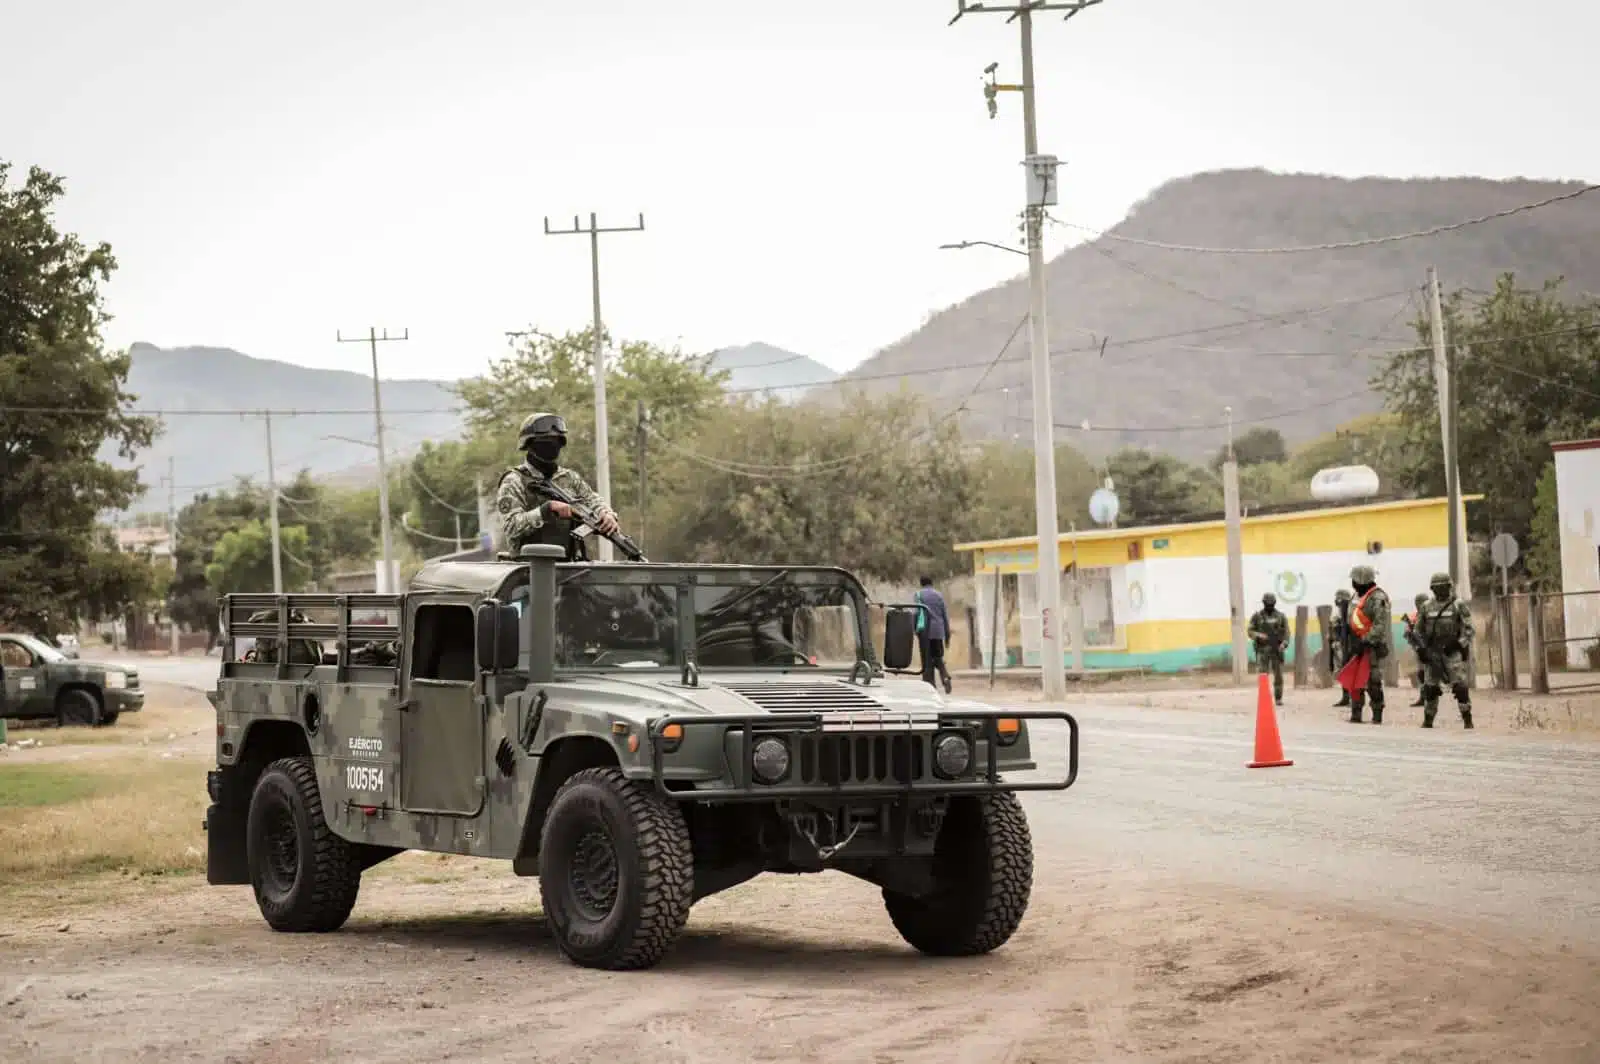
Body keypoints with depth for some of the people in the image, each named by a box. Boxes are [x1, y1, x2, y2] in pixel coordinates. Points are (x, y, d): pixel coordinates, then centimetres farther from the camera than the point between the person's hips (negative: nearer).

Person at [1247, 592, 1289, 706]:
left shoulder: (1281, 616, 7)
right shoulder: (1257, 616, 4)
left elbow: (1286, 632, 2)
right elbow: (1251, 631, 3)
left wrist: (1284, 643, -16)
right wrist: (1259, 635, -18)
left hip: (1277, 649, 1)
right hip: (1262, 649, -1)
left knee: (1278, 675, 1)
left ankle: (1278, 698, 10)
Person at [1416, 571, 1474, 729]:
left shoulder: (1458, 605, -1)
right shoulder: (1428, 607, 11)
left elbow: (1468, 629, -5)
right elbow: (1420, 630, 16)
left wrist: (1459, 645, -16)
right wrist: (1422, 649, 6)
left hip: (1452, 652, -4)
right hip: (1433, 653, 4)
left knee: (1459, 685, -12)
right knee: (1430, 687, 5)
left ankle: (1467, 719, -9)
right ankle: (1428, 719, 15)